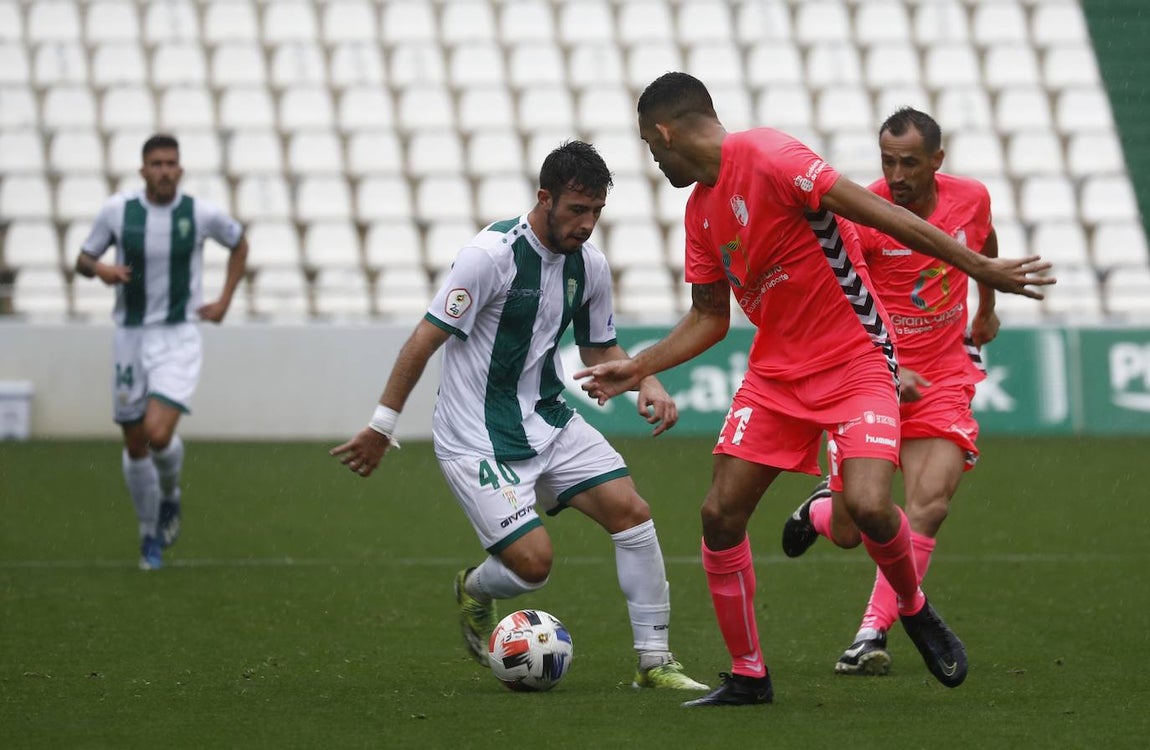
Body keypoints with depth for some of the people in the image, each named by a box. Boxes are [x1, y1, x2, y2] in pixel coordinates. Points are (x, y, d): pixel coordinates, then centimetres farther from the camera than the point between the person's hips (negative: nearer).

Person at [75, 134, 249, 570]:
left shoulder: (201, 214, -5)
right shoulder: (117, 210, -3)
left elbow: (239, 244, 15)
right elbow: (82, 260, 8)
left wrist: (224, 301, 6)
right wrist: (99, 268, -16)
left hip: (178, 340, -2)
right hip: (130, 337, 2)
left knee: (159, 433, -21)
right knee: (135, 446, 7)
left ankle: (170, 497, 12)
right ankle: (150, 537, 27)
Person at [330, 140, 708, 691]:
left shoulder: (589, 265, 2)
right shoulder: (491, 254, -19)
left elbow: (600, 350, 17)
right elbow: (425, 339, -15)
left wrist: (646, 383, -3)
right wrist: (382, 427, -13)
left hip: (549, 422, 7)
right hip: (477, 438, -7)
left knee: (632, 511, -9)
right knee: (533, 561, -17)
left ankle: (654, 661, 0)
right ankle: (474, 593, 21)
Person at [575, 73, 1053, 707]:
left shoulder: (767, 158, -17)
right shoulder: (700, 207, 9)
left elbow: (877, 213, -21)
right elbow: (709, 317, 18)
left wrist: (980, 269, -24)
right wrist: (637, 368, 11)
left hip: (855, 361, -8)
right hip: (775, 370, 8)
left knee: (867, 506, -25)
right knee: (720, 513, -3)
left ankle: (915, 611, 7)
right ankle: (746, 676, 11)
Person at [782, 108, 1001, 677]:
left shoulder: (971, 199, -3)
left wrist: (987, 311, 35)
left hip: (943, 374, 3)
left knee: (929, 505, -17)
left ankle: (872, 633, -9)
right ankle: (820, 508, 33)